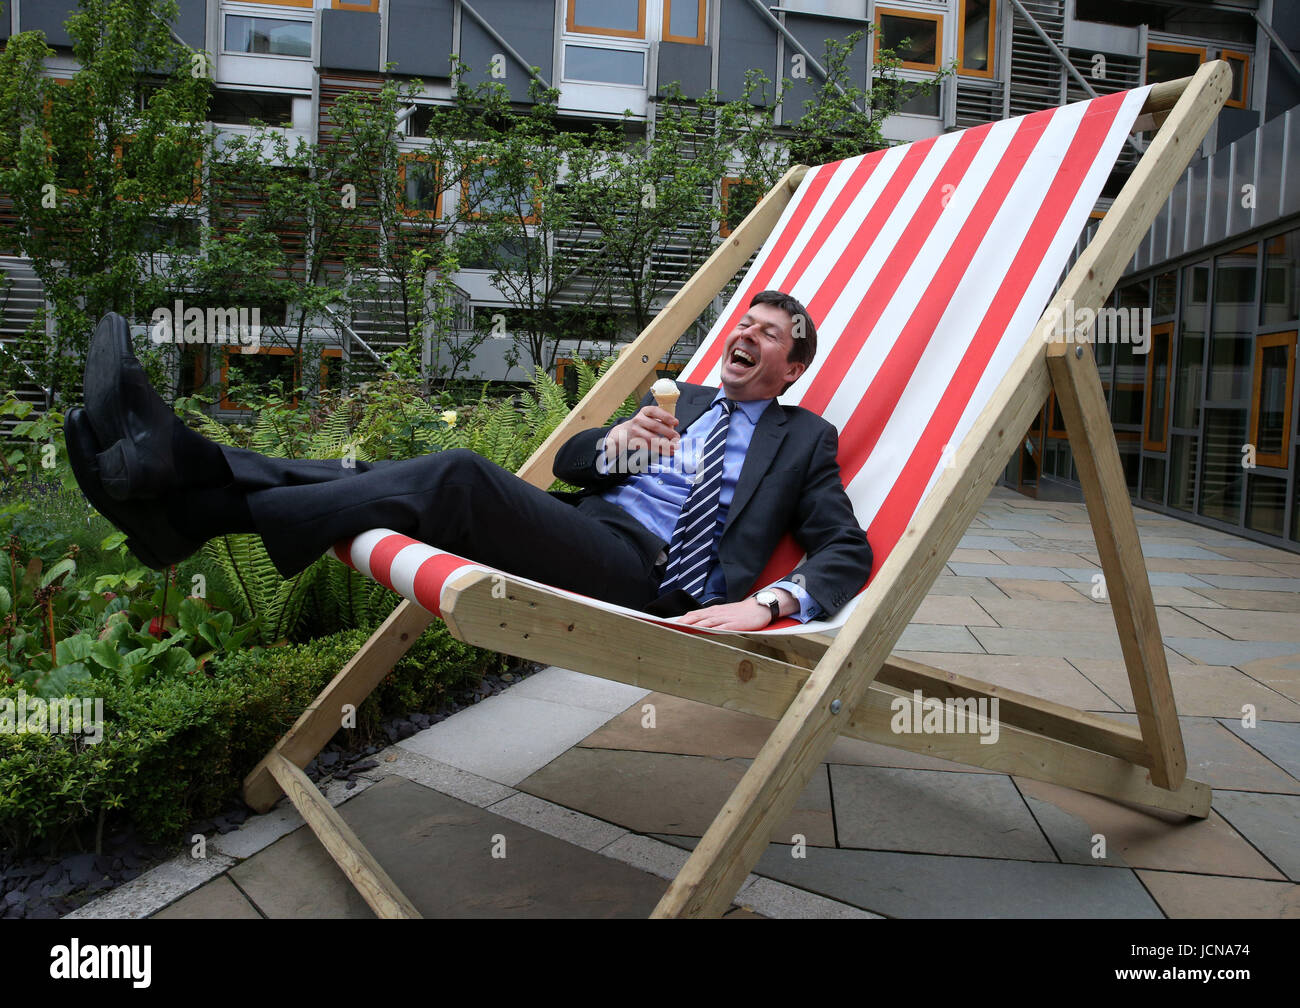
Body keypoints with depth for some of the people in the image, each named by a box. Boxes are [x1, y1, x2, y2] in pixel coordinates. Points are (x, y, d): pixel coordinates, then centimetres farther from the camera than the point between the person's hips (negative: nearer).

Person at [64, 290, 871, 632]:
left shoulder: (805, 439, 16)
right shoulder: (680, 399, 30)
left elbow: (848, 549, 3)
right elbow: (566, 460, 21)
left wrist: (771, 603, -19)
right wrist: (618, 442, -4)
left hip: (647, 572, -6)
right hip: (584, 532, 6)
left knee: (458, 477, -28)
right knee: (405, 479, -17)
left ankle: (193, 509, -30)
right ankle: (184, 470, -26)